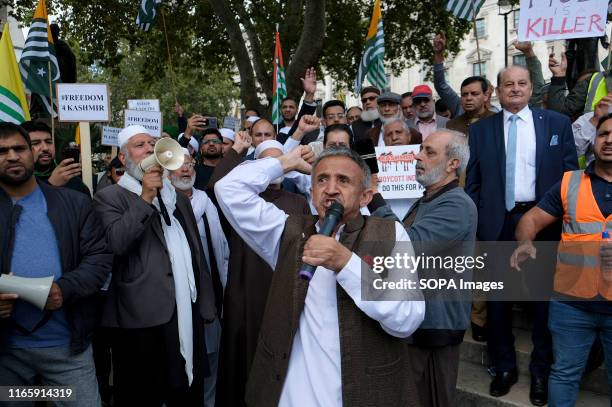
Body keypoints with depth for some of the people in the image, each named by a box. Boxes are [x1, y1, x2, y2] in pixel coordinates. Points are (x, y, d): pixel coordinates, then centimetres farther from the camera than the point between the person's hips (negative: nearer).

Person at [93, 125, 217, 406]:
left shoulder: (178, 197, 18)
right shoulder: (109, 197, 0)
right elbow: (116, 244, -18)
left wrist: (207, 306, 15)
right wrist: (145, 198, -16)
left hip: (189, 316, 5)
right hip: (143, 320, -5)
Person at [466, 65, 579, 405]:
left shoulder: (557, 123, 3)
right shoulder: (480, 129, 5)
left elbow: (571, 175, 2)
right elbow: (473, 182, 4)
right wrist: (473, 223, -3)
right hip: (498, 223, 1)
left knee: (543, 296, 10)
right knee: (498, 298, 9)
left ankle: (541, 371, 27)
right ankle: (504, 367, 27)